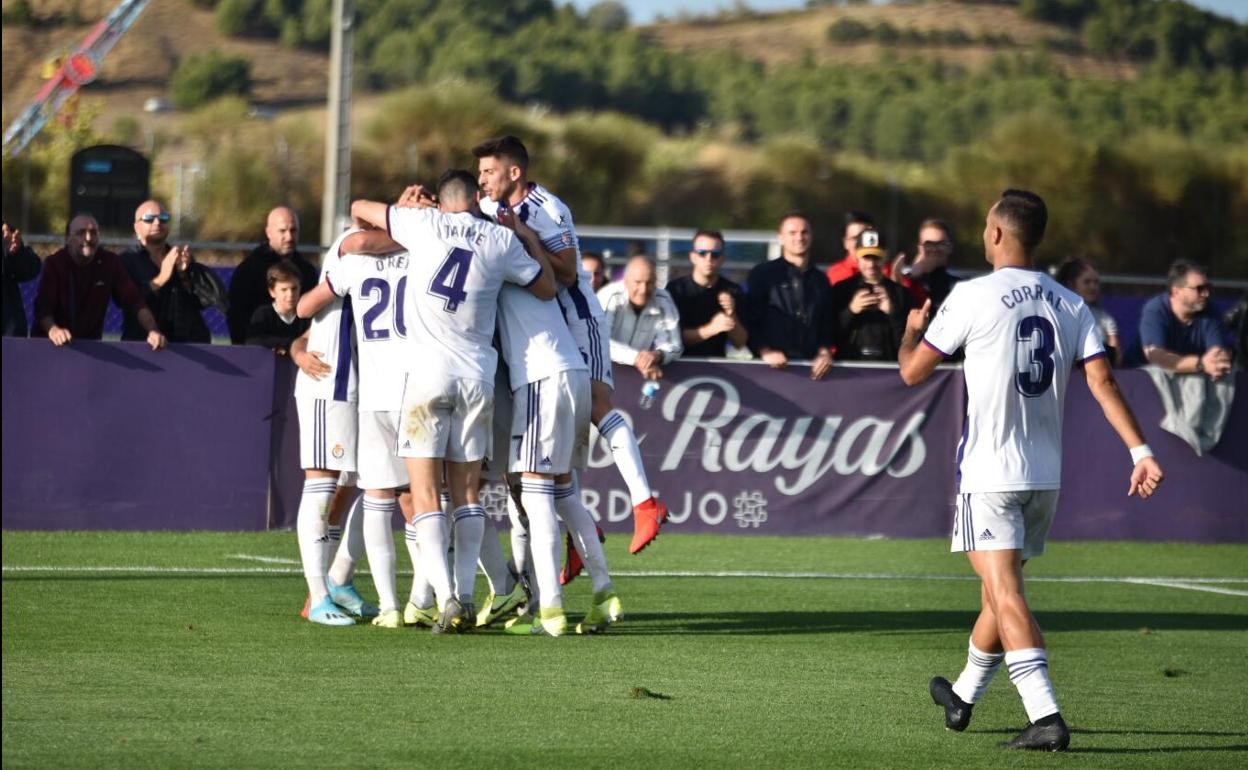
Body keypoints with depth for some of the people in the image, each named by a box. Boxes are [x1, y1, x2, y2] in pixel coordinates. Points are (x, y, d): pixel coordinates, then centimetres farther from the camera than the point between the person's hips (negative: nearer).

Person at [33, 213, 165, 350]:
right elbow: (43, 306, -19)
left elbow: (133, 300, -6)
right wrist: (53, 329, -41)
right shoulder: (54, 263, -9)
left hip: (91, 343, 1)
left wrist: (153, 331, -24)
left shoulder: (110, 262, -1)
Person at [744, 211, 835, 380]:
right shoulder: (762, 274, 5)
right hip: (773, 366, -3)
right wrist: (765, 352, -14)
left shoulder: (821, 280, 18)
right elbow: (750, 320, -1)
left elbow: (828, 324, 15)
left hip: (812, 366, 3)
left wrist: (824, 352, -3)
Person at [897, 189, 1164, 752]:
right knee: (1000, 590, 20)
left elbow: (913, 371, -1)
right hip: (1046, 473, 6)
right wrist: (1140, 451, -7)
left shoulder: (974, 296, -8)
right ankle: (963, 697, 39)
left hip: (990, 472, -6)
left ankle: (1045, 717, -25)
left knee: (1005, 593, -11)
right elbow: (1101, 381, -4)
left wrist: (911, 330, 21)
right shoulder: (1070, 305, 6)